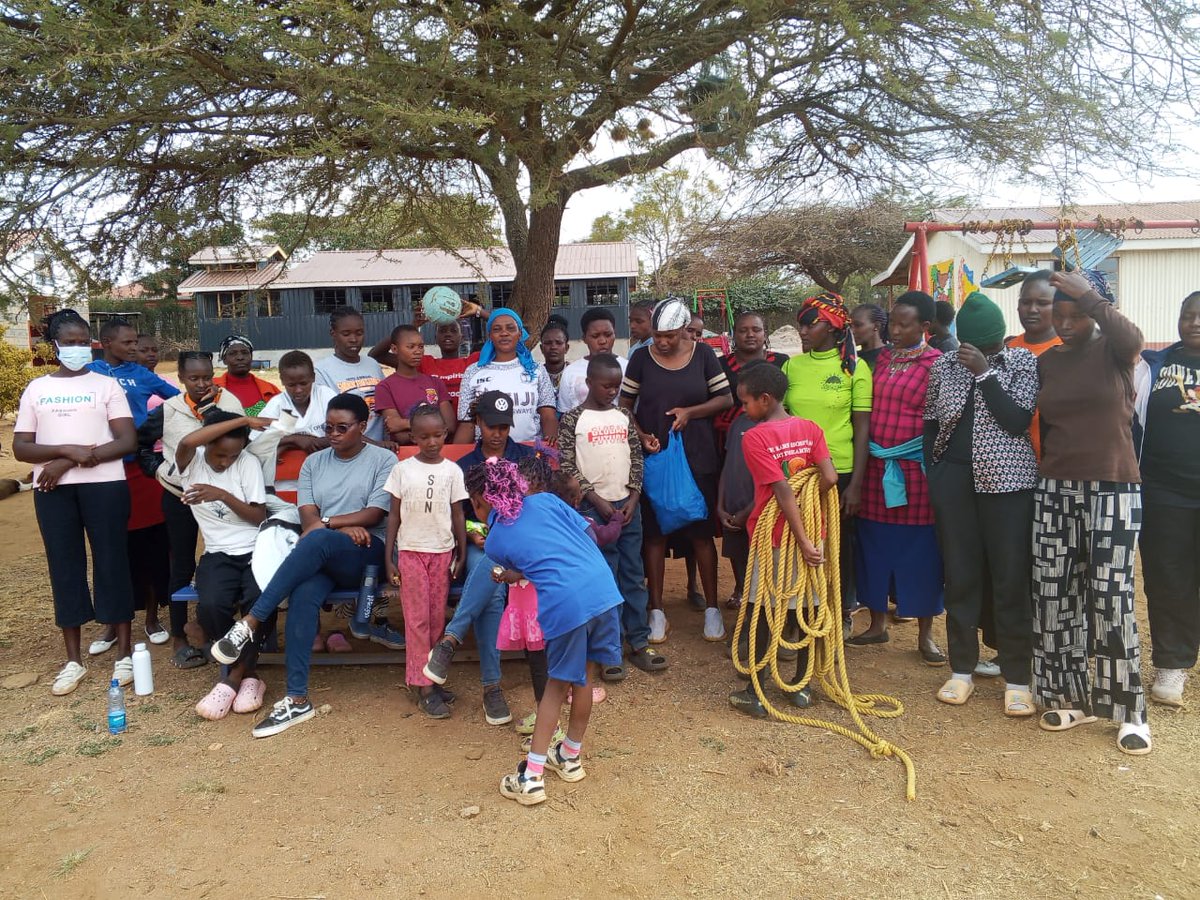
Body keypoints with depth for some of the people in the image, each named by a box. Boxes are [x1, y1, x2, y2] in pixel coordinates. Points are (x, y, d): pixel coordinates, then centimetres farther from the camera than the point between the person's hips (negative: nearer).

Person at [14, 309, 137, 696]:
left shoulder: (107, 384, 5)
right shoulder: (36, 389, 11)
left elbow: (127, 440, -4)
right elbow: (21, 448, 5)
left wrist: (74, 462, -12)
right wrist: (68, 450, -13)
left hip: (104, 485, -2)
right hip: (53, 490, 2)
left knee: (111, 562, 1)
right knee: (64, 566, 6)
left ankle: (125, 653, 11)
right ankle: (73, 660, 16)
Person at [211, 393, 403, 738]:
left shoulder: (383, 459, 5)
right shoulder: (314, 463, 17)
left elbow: (375, 514, -5)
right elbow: (307, 517, 6)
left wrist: (326, 523, -12)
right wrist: (345, 527, -13)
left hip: (368, 553, -3)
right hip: (322, 556, 3)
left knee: (316, 541, -36)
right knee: (303, 595, -31)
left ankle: (249, 623, -31)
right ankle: (297, 699, -29)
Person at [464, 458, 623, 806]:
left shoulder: (494, 544, 7)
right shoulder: (545, 500, 13)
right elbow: (589, 535, 13)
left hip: (565, 604, -4)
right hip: (604, 589, 4)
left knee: (557, 684, 15)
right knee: (581, 677, 20)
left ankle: (531, 776, 18)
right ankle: (570, 757, 38)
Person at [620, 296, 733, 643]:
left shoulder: (703, 354, -1)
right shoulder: (642, 359, 0)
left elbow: (725, 398, 3)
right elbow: (624, 405, 5)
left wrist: (691, 411, -13)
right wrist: (641, 436, -12)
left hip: (698, 458, 0)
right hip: (652, 457, 1)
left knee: (701, 532, 5)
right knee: (654, 533, 6)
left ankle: (711, 608, 18)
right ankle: (656, 610, 17)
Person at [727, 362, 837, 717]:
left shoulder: (754, 438, -14)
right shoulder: (810, 428, 0)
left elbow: (783, 492, -19)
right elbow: (829, 478, -10)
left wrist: (803, 541, -18)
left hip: (773, 537, -4)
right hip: (810, 532, 4)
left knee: (762, 613, 7)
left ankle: (755, 693, 14)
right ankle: (801, 686, 25)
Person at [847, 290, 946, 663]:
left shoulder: (936, 364, -4)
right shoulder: (879, 359, 9)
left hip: (915, 470, -4)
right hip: (875, 467, 5)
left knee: (919, 549, 4)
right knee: (874, 544, 10)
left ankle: (925, 634, 18)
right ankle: (877, 624, 25)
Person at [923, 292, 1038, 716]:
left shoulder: (1023, 362, -1)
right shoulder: (944, 364, 7)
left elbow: (1018, 421, -13)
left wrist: (985, 372, -15)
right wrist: (933, 473, 4)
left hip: (1006, 480, -2)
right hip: (953, 479, 3)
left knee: (1010, 578, 1)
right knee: (960, 575, 8)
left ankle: (1017, 679, 11)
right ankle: (962, 669, 19)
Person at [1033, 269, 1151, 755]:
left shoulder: (1112, 351, -2)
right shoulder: (1045, 360, 9)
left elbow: (1132, 338, -27)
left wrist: (1090, 297, -32)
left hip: (1112, 489, -4)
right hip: (1055, 490, 4)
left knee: (1110, 597, -6)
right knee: (1054, 595, 4)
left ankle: (1130, 711, 7)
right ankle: (1071, 697, 18)